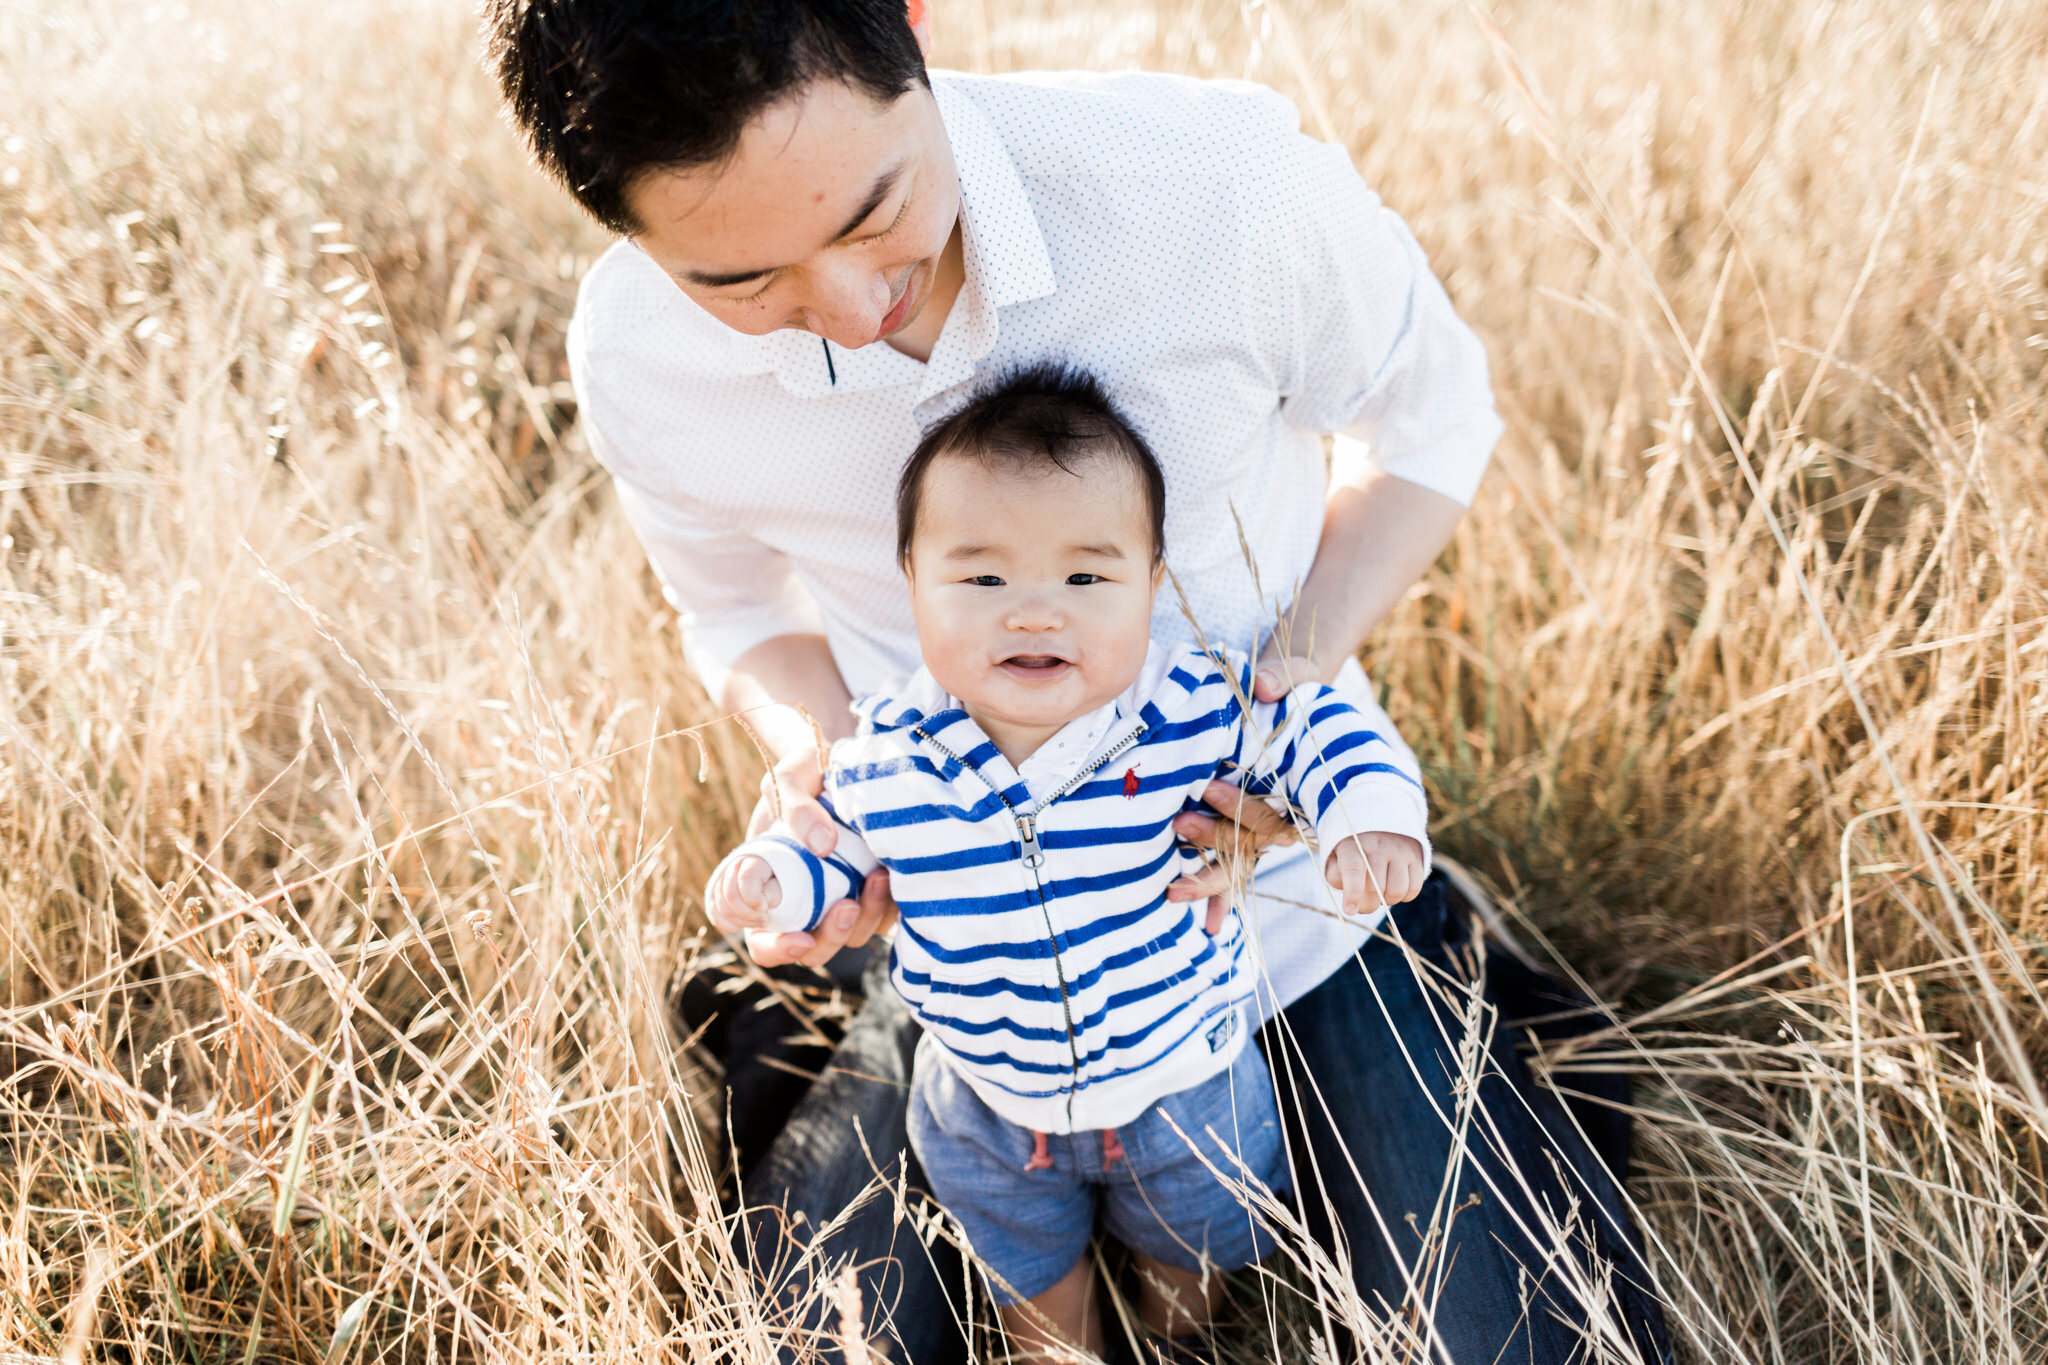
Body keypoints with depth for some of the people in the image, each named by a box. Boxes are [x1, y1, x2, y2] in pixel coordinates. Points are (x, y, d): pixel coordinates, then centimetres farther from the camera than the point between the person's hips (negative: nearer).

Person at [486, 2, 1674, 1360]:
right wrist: (820, 754, -19)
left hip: (1288, 886, -1)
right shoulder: (635, 361, -20)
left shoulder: (1222, 178, -28)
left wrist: (1299, 675, -23)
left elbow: (1426, 415, -6)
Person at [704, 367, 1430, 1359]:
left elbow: (1312, 729, -10)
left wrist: (1371, 817, -28)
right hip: (991, 1107, 1)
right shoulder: (881, 757, -21)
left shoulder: (1195, 711, -26)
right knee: (1031, 1278, 27)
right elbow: (837, 845, -1)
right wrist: (771, 877, -22)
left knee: (1186, 1257, 29)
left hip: (1182, 1083, 0)